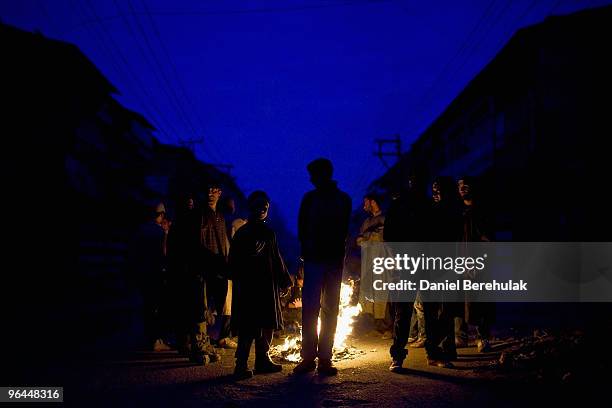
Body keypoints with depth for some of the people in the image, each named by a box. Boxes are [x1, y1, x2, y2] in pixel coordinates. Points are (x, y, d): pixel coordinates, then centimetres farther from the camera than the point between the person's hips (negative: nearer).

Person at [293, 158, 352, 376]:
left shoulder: (343, 200, 5)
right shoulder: (309, 198, 7)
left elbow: (342, 231, 5)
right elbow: (302, 228, 7)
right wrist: (306, 251, -5)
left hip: (334, 260, 0)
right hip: (313, 259, 0)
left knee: (330, 310, 4)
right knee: (309, 308, -5)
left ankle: (324, 358, 9)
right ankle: (308, 357, 1)